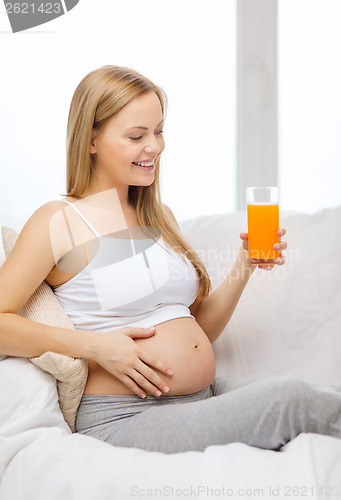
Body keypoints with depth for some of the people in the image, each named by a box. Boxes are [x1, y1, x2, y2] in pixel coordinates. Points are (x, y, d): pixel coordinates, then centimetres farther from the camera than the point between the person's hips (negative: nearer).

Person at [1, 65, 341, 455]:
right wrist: (94, 345, -16)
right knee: (292, 398, -24)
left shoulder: (161, 217, 17)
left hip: (208, 397, 7)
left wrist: (245, 265, 5)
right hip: (125, 419, -6)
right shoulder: (58, 222, -3)